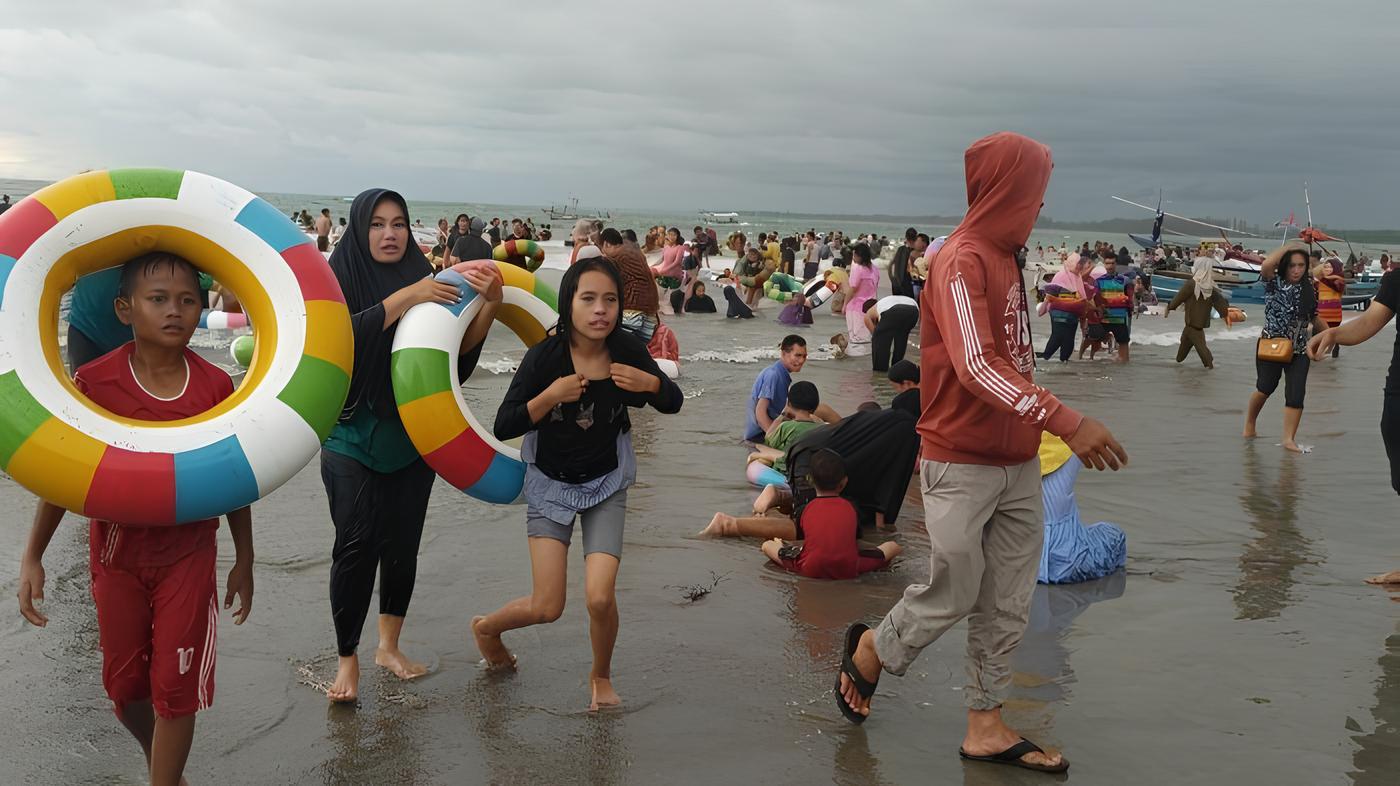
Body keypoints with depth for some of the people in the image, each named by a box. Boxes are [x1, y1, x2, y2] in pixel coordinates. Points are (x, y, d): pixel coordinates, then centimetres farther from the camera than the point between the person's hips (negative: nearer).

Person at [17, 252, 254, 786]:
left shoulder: (216, 387, -11)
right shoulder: (94, 382, -13)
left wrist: (244, 560, 6)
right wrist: (33, 557, -1)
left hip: (188, 555, -1)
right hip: (117, 555, 1)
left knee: (175, 684, 1)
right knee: (124, 683, 14)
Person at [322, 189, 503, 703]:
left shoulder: (424, 280, 5)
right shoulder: (339, 279, -3)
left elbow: (460, 353, -2)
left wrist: (489, 303, -18)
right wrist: (405, 298, -26)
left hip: (411, 434, 3)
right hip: (351, 434, -3)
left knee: (402, 545, 8)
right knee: (357, 543, -10)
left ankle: (389, 645, 25)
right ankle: (347, 659, 3)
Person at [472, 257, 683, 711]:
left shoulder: (626, 350, -13)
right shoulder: (545, 356, -21)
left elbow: (673, 403, 0)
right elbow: (503, 427, -18)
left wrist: (651, 383, -22)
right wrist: (550, 396, -33)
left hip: (606, 485, 2)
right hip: (551, 485, -1)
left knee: (600, 597, -15)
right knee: (547, 609, -4)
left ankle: (601, 677, 17)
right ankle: (486, 627, 32)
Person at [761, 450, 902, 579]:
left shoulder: (805, 509, 11)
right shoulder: (850, 507, 12)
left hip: (810, 570, 1)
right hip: (849, 570, -1)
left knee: (767, 545, 20)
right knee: (894, 546, 14)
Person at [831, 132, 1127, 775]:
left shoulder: (1005, 258, 12)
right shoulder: (961, 261, -16)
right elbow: (976, 365, -28)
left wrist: (1048, 426, 9)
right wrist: (1066, 421, -35)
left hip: (1017, 463, 8)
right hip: (963, 465, -8)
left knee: (1007, 605, 10)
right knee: (954, 594, 2)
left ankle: (986, 728, 21)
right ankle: (870, 651, 28)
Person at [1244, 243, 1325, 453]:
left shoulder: (1309, 289, 2)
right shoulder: (1274, 283, -9)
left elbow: (1313, 318, 15)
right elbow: (1266, 265, -31)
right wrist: (1288, 246, -20)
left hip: (1298, 351, 3)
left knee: (1296, 394, -5)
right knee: (1266, 388, 6)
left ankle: (1289, 439, -2)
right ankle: (1250, 424, 31)